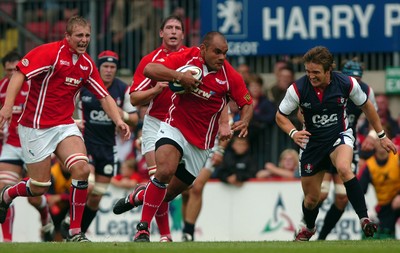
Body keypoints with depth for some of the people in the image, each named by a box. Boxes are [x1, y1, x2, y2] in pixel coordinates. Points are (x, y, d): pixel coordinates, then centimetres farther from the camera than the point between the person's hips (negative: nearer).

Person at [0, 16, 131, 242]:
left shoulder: (87, 64, 6)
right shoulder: (50, 52, -14)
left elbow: (104, 97, 10)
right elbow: (20, 73, -20)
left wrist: (118, 120, -6)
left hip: (65, 125, 5)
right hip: (36, 127, -5)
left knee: (82, 168, -19)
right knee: (39, 187, -2)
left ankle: (75, 232, -9)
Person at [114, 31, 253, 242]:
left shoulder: (229, 75, -9)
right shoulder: (187, 58, -12)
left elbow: (248, 103, 1)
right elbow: (149, 70, -17)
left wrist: (244, 122, -20)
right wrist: (178, 76, -31)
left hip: (200, 142, 3)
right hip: (174, 128, -2)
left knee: (170, 193, 9)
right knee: (165, 171, -30)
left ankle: (139, 197, 43)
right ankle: (143, 229, -21)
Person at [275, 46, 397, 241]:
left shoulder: (347, 84, -17)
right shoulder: (298, 89, -19)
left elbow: (366, 106, 2)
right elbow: (280, 116, -5)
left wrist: (381, 136, 9)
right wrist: (293, 133, -26)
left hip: (340, 135, -1)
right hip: (312, 142, 1)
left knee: (343, 168, -35)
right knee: (311, 197, 8)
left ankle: (364, 219, -32)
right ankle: (308, 228, 43)